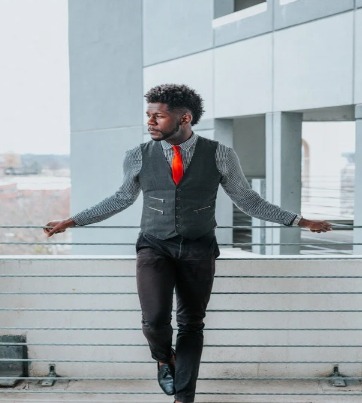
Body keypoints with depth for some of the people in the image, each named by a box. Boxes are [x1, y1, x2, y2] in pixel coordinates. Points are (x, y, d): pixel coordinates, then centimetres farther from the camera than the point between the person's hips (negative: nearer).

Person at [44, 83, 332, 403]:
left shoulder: (220, 155, -6)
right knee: (155, 319, -17)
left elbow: (247, 199, 5)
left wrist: (298, 220, 3)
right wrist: (72, 221, 16)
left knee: (191, 325, 8)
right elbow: (122, 199, 13)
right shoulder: (138, 157, -2)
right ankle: (164, 358, 19)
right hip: (154, 247, 0)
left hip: (199, 250, 0)